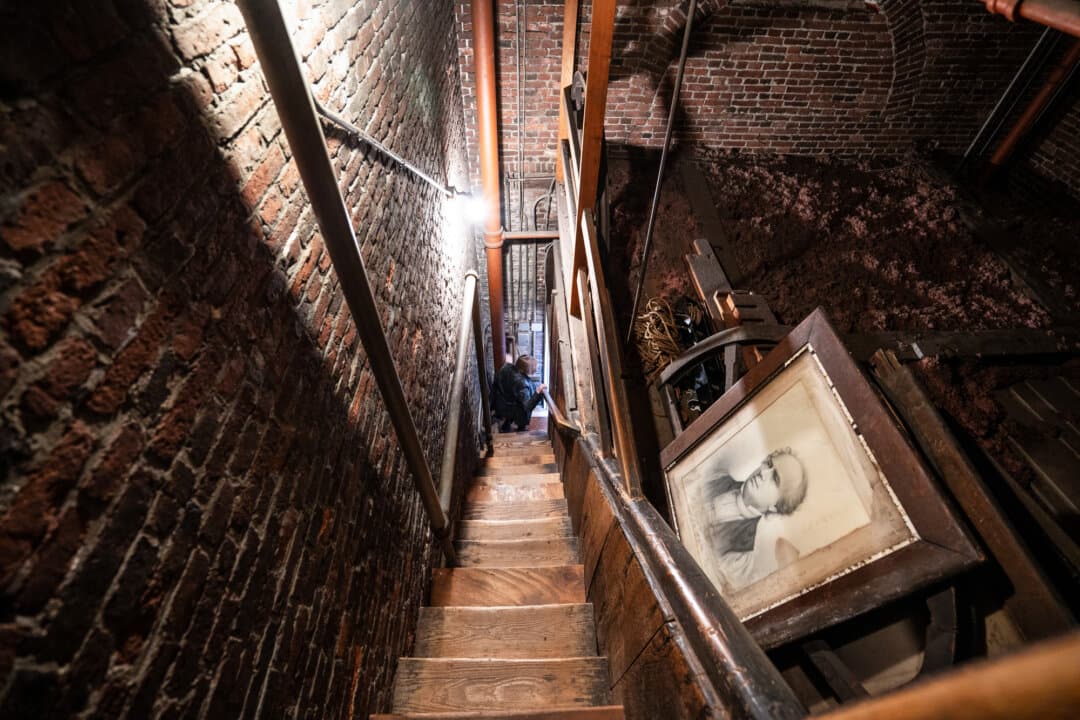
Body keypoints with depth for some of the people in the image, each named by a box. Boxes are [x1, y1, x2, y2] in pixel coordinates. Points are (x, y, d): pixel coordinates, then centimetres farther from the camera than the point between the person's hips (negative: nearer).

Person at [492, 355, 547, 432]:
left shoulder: (506, 367, -20)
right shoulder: (521, 383, -41)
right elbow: (527, 406, -44)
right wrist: (538, 392, -57)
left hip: (500, 407, 6)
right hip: (515, 414, -6)